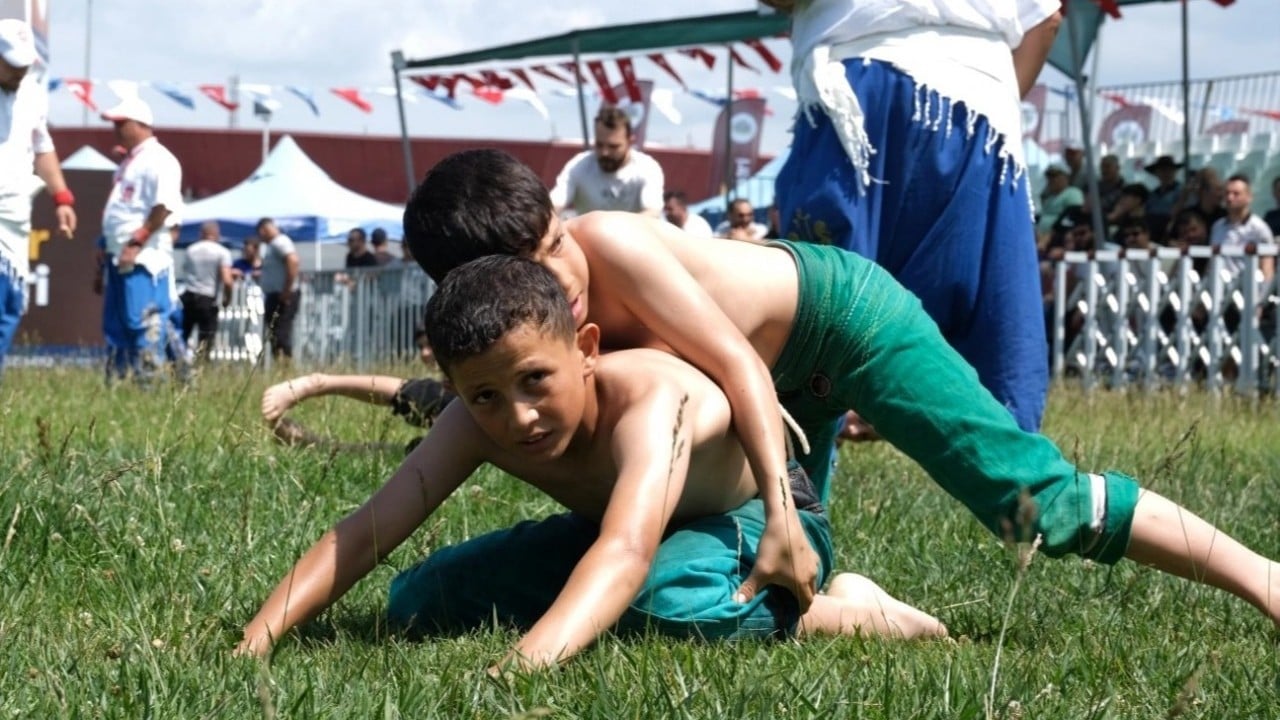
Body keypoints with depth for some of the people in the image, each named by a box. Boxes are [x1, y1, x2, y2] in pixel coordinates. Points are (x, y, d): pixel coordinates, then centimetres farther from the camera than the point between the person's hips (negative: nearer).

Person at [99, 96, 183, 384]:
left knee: (144, 322, -14)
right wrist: (106, 249, 21)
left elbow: (164, 206, -20)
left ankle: (149, 384, -14)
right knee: (115, 324, 11)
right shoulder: (129, 162, 20)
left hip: (143, 258, -10)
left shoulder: (158, 160, -11)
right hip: (120, 257, 10)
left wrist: (136, 243, -22)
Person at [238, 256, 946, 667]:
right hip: (619, 527, 7)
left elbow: (628, 553, -56)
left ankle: (838, 612, -14)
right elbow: (360, 534, -26)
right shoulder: (475, 423, -22)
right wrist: (255, 644, -42)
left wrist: (531, 659, -74)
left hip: (764, 521, -6)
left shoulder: (649, 399, -39)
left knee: (661, 604, -42)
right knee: (416, 602, -5)